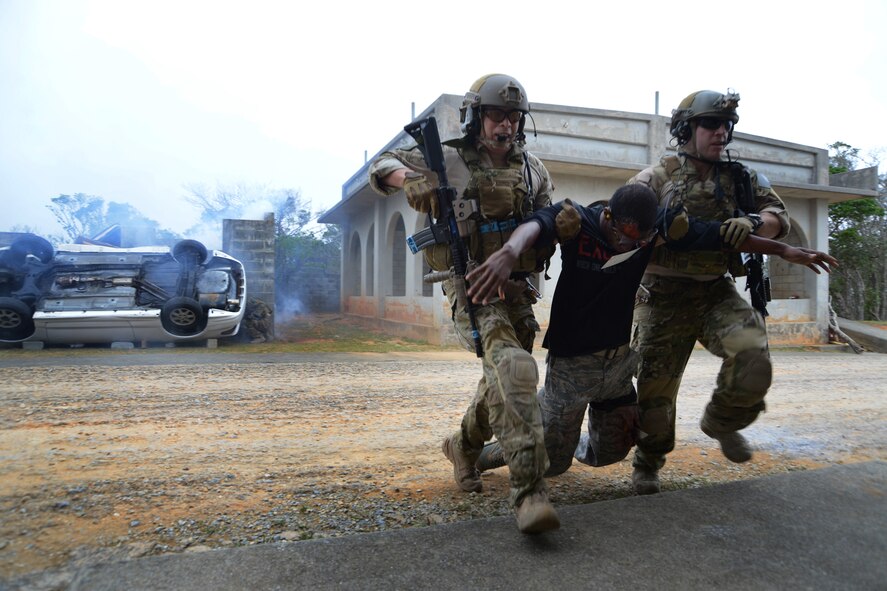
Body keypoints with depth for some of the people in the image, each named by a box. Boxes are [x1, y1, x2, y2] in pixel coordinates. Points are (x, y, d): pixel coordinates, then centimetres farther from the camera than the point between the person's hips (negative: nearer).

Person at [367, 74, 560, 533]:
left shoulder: (532, 169, 11)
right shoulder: (450, 159, -4)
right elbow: (381, 166, 0)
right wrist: (410, 178, -23)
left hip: (516, 289, 6)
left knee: (503, 382, 15)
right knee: (514, 368, -27)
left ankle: (463, 446, 42)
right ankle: (528, 487, -24)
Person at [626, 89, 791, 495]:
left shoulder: (741, 179, 10)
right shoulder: (658, 177, -1)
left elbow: (779, 217, 6)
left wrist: (753, 222, -17)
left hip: (718, 292, 3)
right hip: (664, 296, -3)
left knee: (753, 357, -20)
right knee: (655, 385, 3)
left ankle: (721, 423, 13)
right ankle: (648, 462, 28)